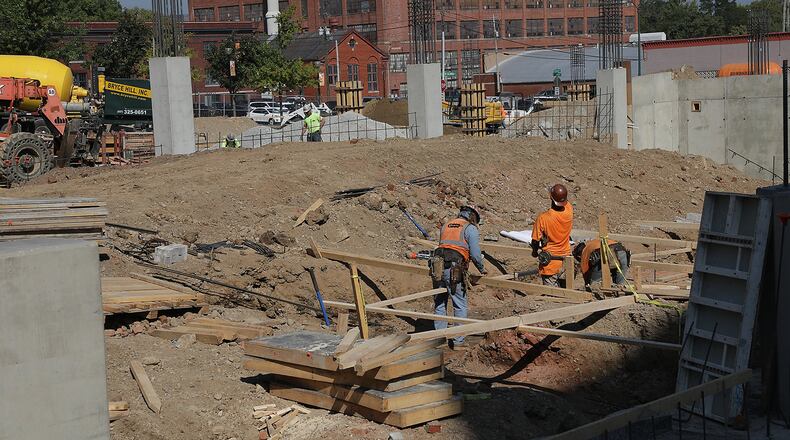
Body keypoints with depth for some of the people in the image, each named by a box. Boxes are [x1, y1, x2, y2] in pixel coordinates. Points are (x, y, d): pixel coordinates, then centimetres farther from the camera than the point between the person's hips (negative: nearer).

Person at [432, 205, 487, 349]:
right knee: (460, 307, 6)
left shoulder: (446, 226, 22)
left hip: (437, 269, 5)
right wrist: (482, 269, 12)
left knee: (439, 305, 14)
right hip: (455, 271, -5)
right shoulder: (471, 229, 4)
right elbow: (475, 254, -3)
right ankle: (458, 340, 6)